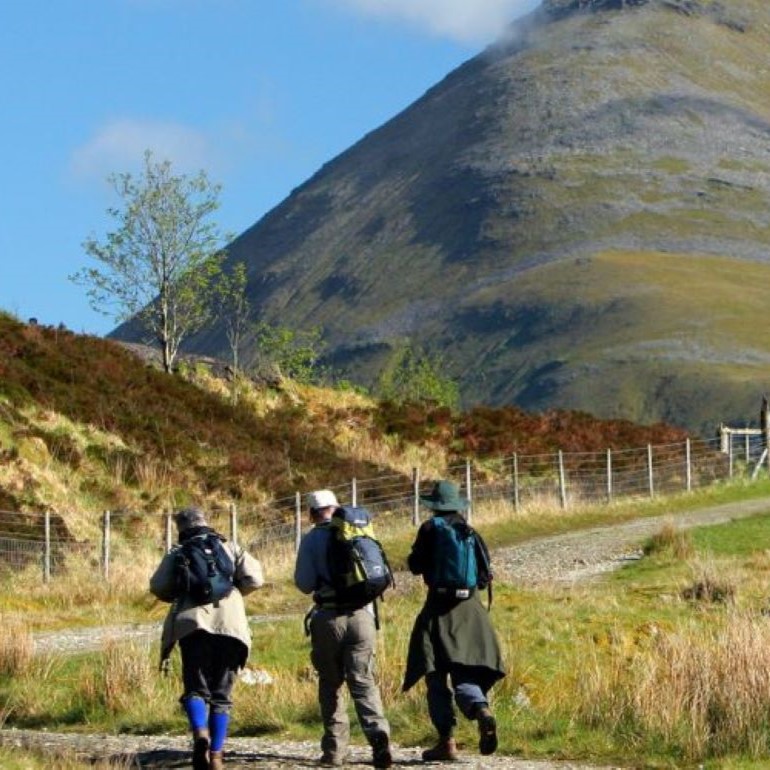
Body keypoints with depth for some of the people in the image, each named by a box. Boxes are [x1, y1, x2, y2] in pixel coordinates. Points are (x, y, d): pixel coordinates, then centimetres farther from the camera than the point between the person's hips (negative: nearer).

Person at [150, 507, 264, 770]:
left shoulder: (178, 552, 15)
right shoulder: (230, 548, 19)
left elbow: (158, 586, 2)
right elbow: (254, 578, 6)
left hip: (193, 623, -2)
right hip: (230, 625, 2)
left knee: (195, 687, 3)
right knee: (221, 694, 9)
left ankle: (200, 735, -26)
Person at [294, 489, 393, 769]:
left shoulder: (312, 539, -1)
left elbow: (304, 583, -6)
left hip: (328, 617, -2)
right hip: (362, 615, 2)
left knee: (330, 684, 10)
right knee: (363, 681, 1)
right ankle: (378, 732, -23)